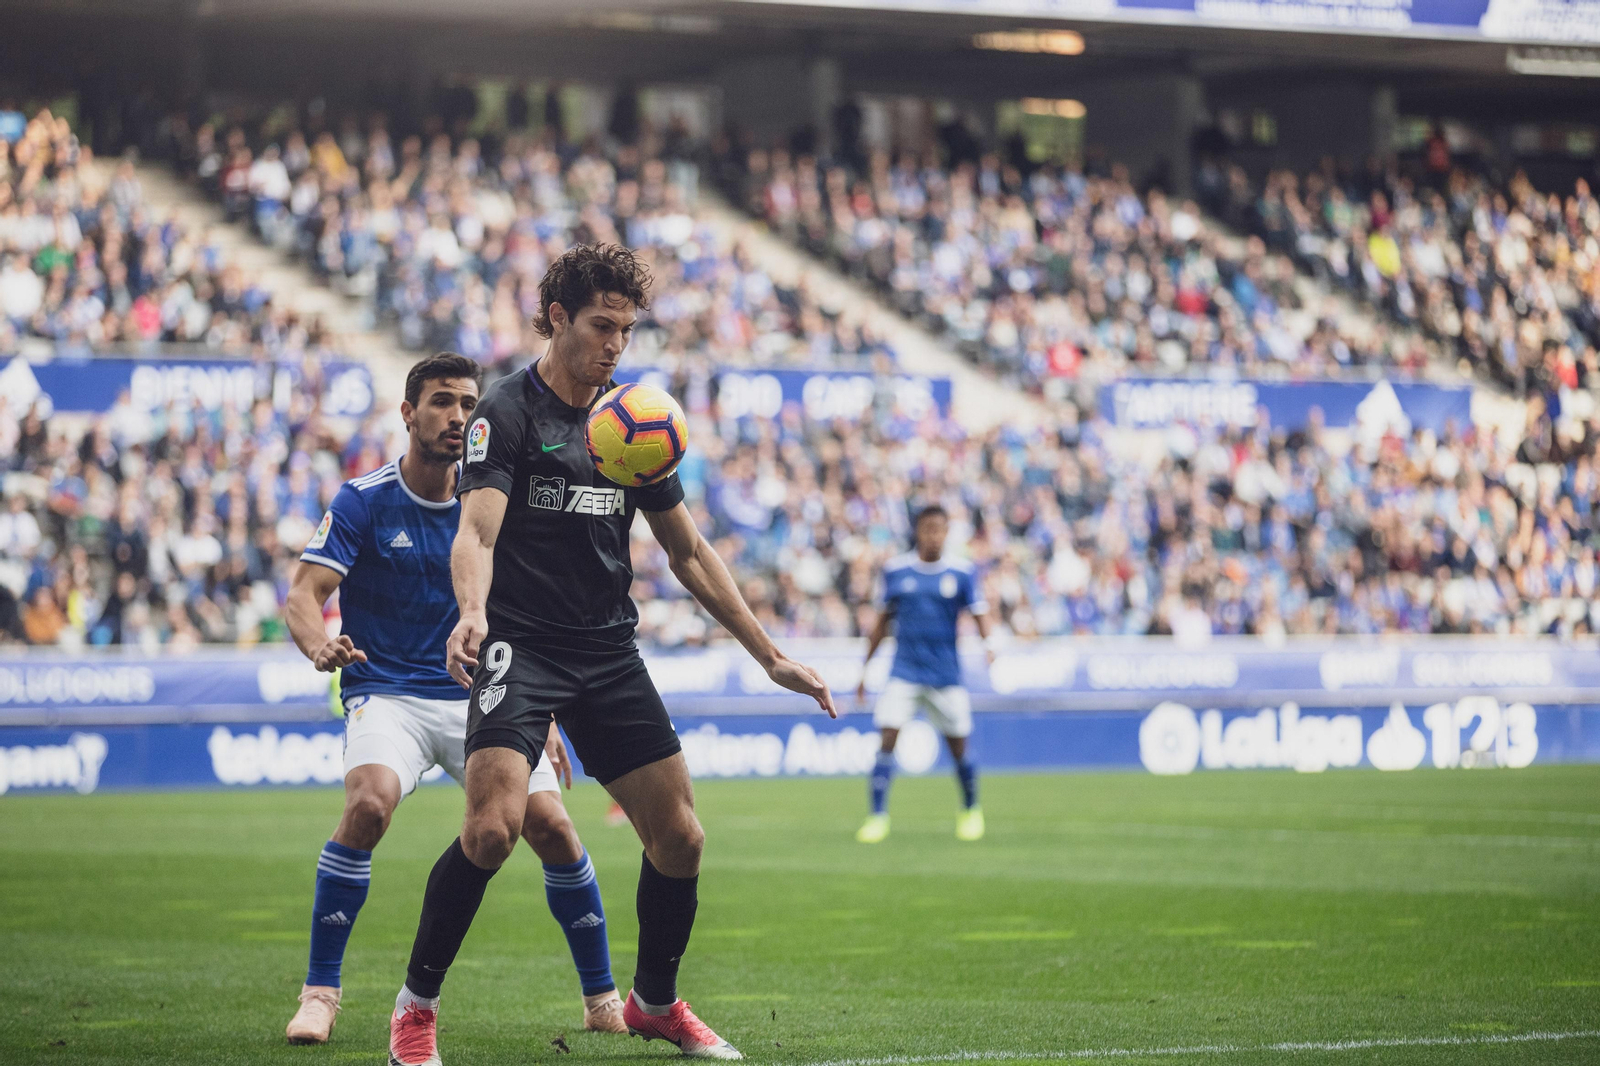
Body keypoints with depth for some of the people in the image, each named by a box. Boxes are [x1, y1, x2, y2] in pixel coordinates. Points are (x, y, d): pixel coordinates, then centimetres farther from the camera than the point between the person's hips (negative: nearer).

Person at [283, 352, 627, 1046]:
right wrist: (321, 645, -36)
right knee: (370, 803, -31)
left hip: (481, 696, 3)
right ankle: (319, 994, -20)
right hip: (385, 693, -3)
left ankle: (603, 1000, 6)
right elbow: (303, 594, -13)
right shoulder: (363, 502, -5)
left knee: (550, 825, -12)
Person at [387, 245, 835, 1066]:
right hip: (520, 645, -6)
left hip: (609, 653, 6)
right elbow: (476, 533, -19)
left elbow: (689, 552, 18)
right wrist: (471, 614, -41)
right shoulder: (507, 412, -7)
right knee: (491, 827, -23)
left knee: (678, 836, 3)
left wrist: (769, 655, 15)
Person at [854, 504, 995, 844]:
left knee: (958, 747, 6)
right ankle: (878, 816, -8)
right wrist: (865, 668, 12)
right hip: (904, 672, 0)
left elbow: (979, 612, 0)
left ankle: (971, 811, 29)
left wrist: (988, 643, -22)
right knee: (887, 739, -14)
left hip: (946, 674, 0)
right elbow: (882, 621, 11)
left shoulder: (961, 571, 0)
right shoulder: (895, 570, 3)